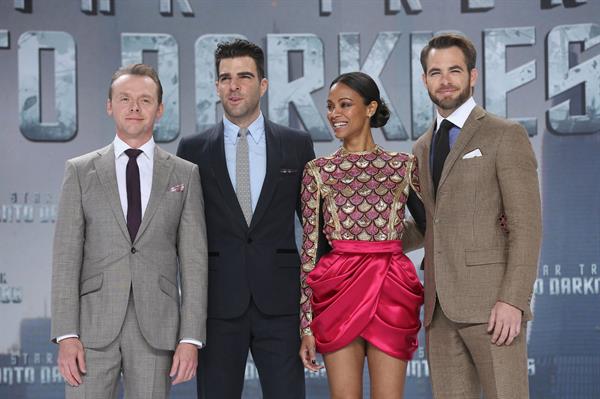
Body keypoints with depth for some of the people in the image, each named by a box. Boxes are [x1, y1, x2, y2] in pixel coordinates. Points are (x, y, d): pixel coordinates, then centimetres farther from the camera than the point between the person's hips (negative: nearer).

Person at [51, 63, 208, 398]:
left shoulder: (185, 174, 8)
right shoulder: (80, 171, 7)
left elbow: (194, 260, 4)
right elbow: (67, 255, 2)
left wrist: (191, 338, -4)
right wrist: (66, 334, -7)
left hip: (156, 328, 0)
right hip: (93, 325, 0)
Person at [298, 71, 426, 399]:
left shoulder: (403, 165, 8)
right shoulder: (318, 171, 6)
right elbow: (310, 248, 3)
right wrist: (307, 326, 0)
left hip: (391, 294, 0)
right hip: (338, 293, 0)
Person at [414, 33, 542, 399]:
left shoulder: (505, 136, -1)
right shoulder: (422, 148, 20)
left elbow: (526, 225, -8)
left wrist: (513, 300, -16)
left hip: (491, 302, -6)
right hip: (440, 307, 6)